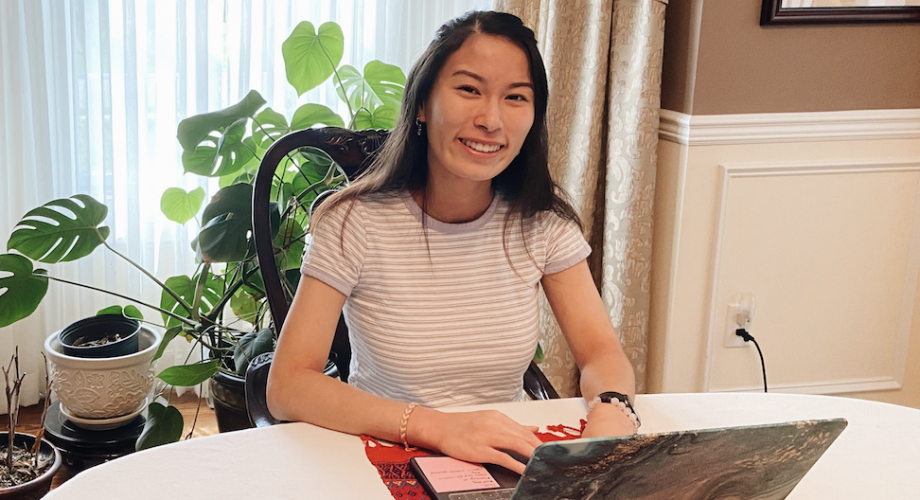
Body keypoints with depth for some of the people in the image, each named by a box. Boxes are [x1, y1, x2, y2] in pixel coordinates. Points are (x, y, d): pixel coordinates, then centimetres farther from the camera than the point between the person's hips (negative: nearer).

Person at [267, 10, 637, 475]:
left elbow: (601, 353, -3)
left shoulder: (542, 222, -3)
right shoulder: (355, 223, -13)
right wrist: (436, 427, -31)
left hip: (509, 465, 4)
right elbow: (287, 388, -18)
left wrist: (611, 410, -27)